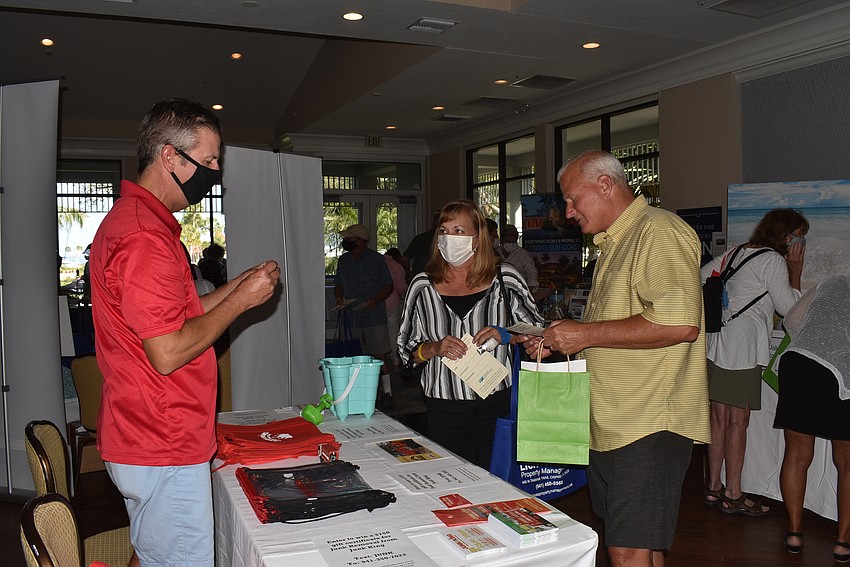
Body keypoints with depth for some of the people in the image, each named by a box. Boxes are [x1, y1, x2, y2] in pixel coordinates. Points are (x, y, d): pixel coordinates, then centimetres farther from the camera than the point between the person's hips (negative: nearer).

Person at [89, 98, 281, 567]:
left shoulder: (130, 218, 13)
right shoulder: (144, 235, -21)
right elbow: (167, 353, -25)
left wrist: (237, 286, 10)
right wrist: (241, 301, -14)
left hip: (143, 440, 10)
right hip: (164, 449, -10)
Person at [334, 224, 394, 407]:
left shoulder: (376, 259, -4)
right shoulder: (343, 260, 12)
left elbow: (389, 285, -1)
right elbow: (338, 284, 22)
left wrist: (375, 300, -16)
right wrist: (339, 298, 2)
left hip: (374, 317, -5)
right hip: (351, 318, 5)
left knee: (380, 354, -5)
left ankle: (387, 392, 4)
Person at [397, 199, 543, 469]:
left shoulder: (505, 279, 0)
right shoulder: (423, 285, 3)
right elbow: (407, 349, 7)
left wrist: (506, 335, -12)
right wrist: (435, 348, -13)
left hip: (497, 401, 0)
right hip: (444, 407, 1)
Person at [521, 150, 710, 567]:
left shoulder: (659, 231, -12)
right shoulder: (614, 244, 21)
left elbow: (680, 323, -25)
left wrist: (586, 333, -19)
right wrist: (559, 342, 15)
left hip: (649, 423, -10)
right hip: (612, 423, 10)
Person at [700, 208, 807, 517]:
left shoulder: (736, 252, 16)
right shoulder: (773, 260, -7)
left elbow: (700, 276, 22)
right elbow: (788, 307, -6)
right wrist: (795, 270, 1)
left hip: (716, 342, 8)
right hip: (743, 346, -8)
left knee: (719, 418, 12)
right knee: (738, 421, -1)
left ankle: (714, 488, 19)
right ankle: (733, 495, 8)